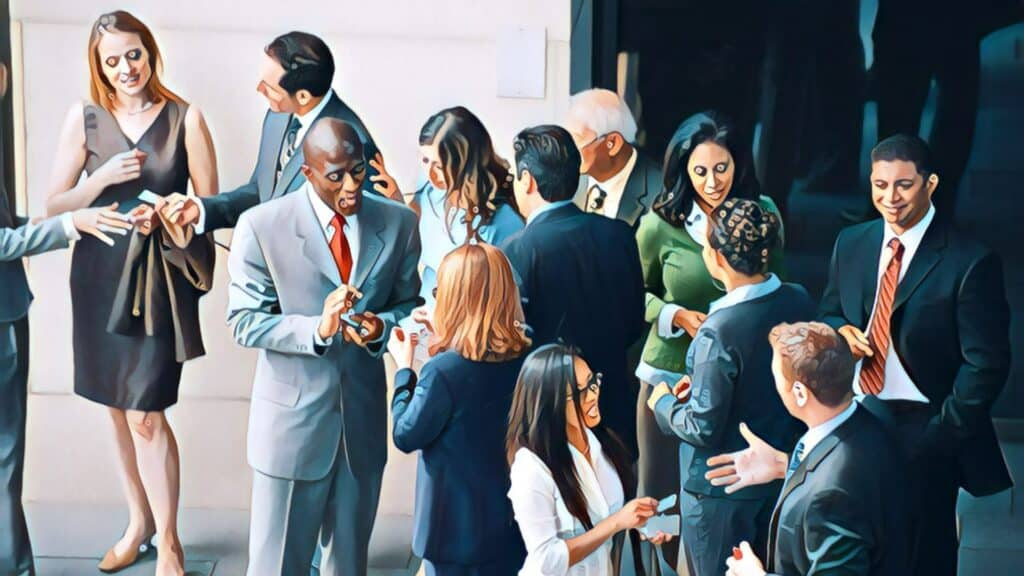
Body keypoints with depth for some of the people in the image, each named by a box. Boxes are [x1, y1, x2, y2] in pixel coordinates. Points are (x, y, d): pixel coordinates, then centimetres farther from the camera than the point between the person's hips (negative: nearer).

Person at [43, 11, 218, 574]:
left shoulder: (185, 118, -5)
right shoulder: (84, 118, 0)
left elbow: (208, 205, 0)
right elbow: (54, 206, 1)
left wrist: (165, 215, -19)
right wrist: (104, 178, -15)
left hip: (160, 278, -3)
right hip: (100, 275, 3)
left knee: (146, 415, -7)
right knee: (118, 407, 13)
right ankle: (139, 521, 31)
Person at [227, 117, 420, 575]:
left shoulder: (398, 223, -2)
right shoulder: (262, 226, -11)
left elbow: (409, 303, 8)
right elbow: (244, 322, -11)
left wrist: (381, 325, -16)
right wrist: (317, 329, -26)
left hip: (364, 417, 3)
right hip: (293, 418, -3)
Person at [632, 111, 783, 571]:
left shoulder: (762, 214, -4)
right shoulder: (659, 225, -8)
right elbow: (638, 292, 6)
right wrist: (678, 316, -12)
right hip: (671, 372, 0)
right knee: (662, 491, 8)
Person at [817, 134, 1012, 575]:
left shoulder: (970, 262, -13)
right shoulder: (850, 244, 5)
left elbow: (986, 365, -13)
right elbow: (829, 312, 17)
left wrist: (941, 436, -17)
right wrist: (840, 330, -7)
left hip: (923, 428, -5)